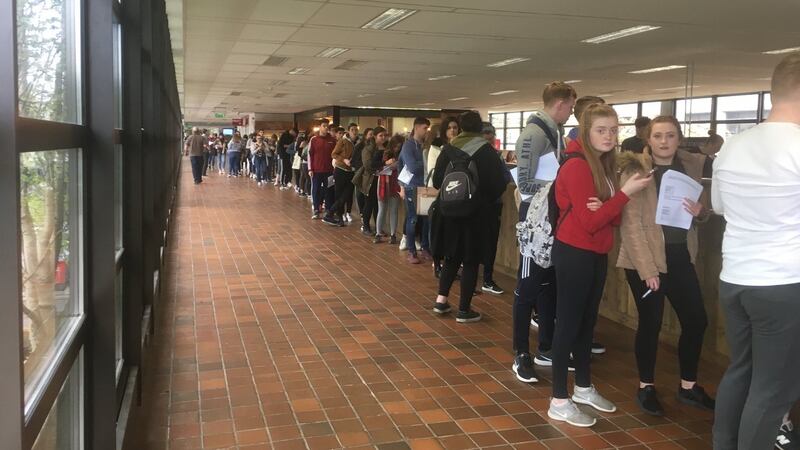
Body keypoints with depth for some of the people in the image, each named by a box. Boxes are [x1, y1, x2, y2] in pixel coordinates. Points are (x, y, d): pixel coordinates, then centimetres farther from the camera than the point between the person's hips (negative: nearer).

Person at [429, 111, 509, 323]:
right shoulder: (487, 151, -7)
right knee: (471, 260, 5)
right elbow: (499, 183, -8)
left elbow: (436, 180, 2)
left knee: (452, 256, 20)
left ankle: (441, 299, 17)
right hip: (475, 212, -3)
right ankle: (464, 310, 8)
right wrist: (486, 200, 10)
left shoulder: (448, 149, 0)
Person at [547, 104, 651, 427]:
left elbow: (613, 218, 8)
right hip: (574, 253, -9)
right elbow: (590, 221, -22)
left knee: (587, 321, 17)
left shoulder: (605, 164, 11)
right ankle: (559, 401, 7)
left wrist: (606, 207, -15)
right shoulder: (576, 166, -17)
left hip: (597, 254, 9)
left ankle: (584, 388, 32)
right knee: (568, 323, -2)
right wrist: (626, 192, -22)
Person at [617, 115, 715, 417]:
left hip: (681, 256, 6)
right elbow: (631, 225, -15)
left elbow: (699, 212, 17)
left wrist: (700, 211, -7)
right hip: (645, 259, -5)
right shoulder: (635, 170, -11)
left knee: (696, 321, 8)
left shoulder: (692, 166, 5)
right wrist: (647, 269, -19)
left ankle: (688, 386, 27)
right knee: (651, 323, 3)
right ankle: (646, 387, 22)